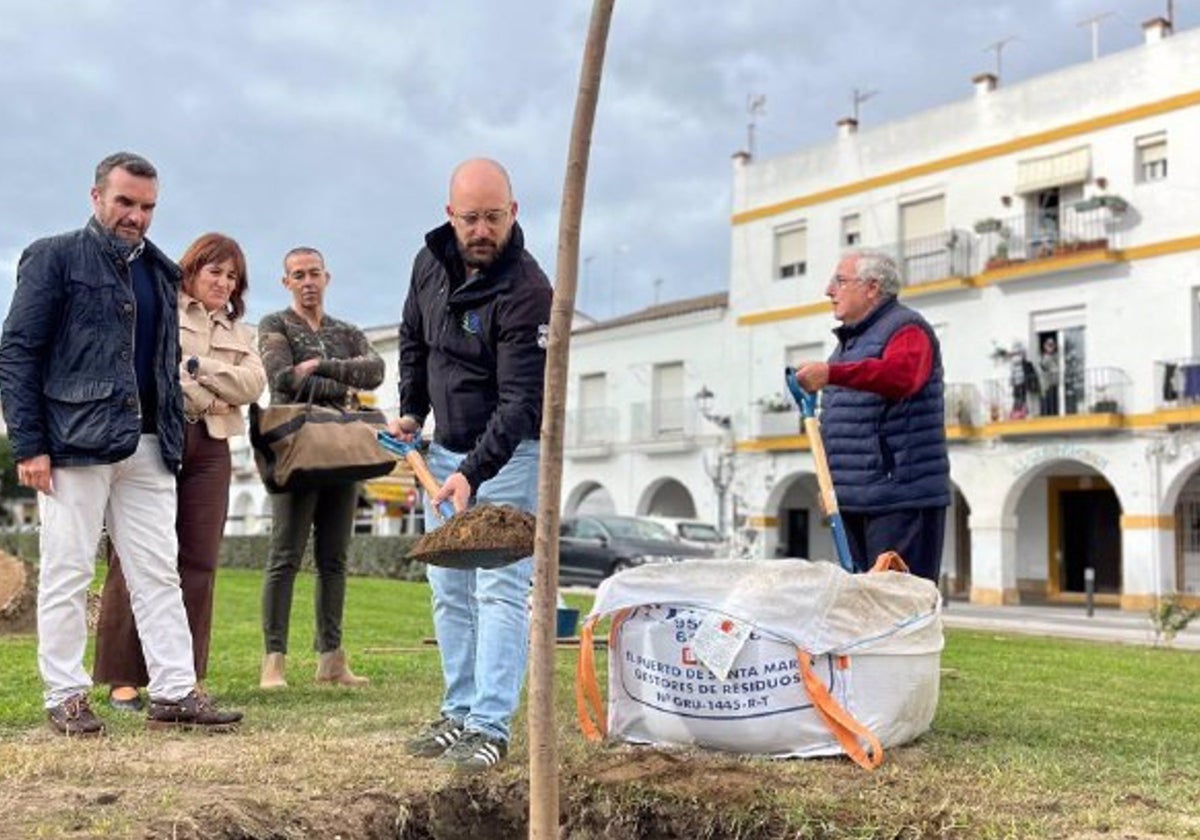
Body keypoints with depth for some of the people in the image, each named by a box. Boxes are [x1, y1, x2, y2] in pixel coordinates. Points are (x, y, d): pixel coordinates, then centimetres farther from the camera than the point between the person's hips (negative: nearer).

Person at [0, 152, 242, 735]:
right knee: (67, 574, 2)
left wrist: (173, 437, 11)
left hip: (146, 447, 5)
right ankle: (65, 697, 13)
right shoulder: (53, 258, 1)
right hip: (74, 442, -5)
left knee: (159, 574, 4)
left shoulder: (159, 271, 17)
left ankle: (175, 693, 7)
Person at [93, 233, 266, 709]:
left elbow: (253, 383, 7)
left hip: (210, 448, 5)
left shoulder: (238, 334, 24)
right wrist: (205, 398, -6)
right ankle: (123, 678, -1)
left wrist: (197, 367, -5)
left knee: (198, 562, 1)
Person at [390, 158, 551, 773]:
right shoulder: (431, 262, 0)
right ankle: (460, 713, 19)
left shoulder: (526, 291, -22)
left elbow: (521, 400, -27)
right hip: (445, 449, 7)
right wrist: (411, 411, 11)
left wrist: (473, 472, -37)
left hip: (508, 452, -7)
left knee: (500, 590, -9)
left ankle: (490, 727, -5)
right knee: (449, 592, 10)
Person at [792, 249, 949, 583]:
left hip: (901, 498, -9)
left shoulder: (906, 329, -6)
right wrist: (830, 481, 22)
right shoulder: (849, 339, 22)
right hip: (854, 500, 9)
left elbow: (900, 375, -30)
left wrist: (832, 373, -42)